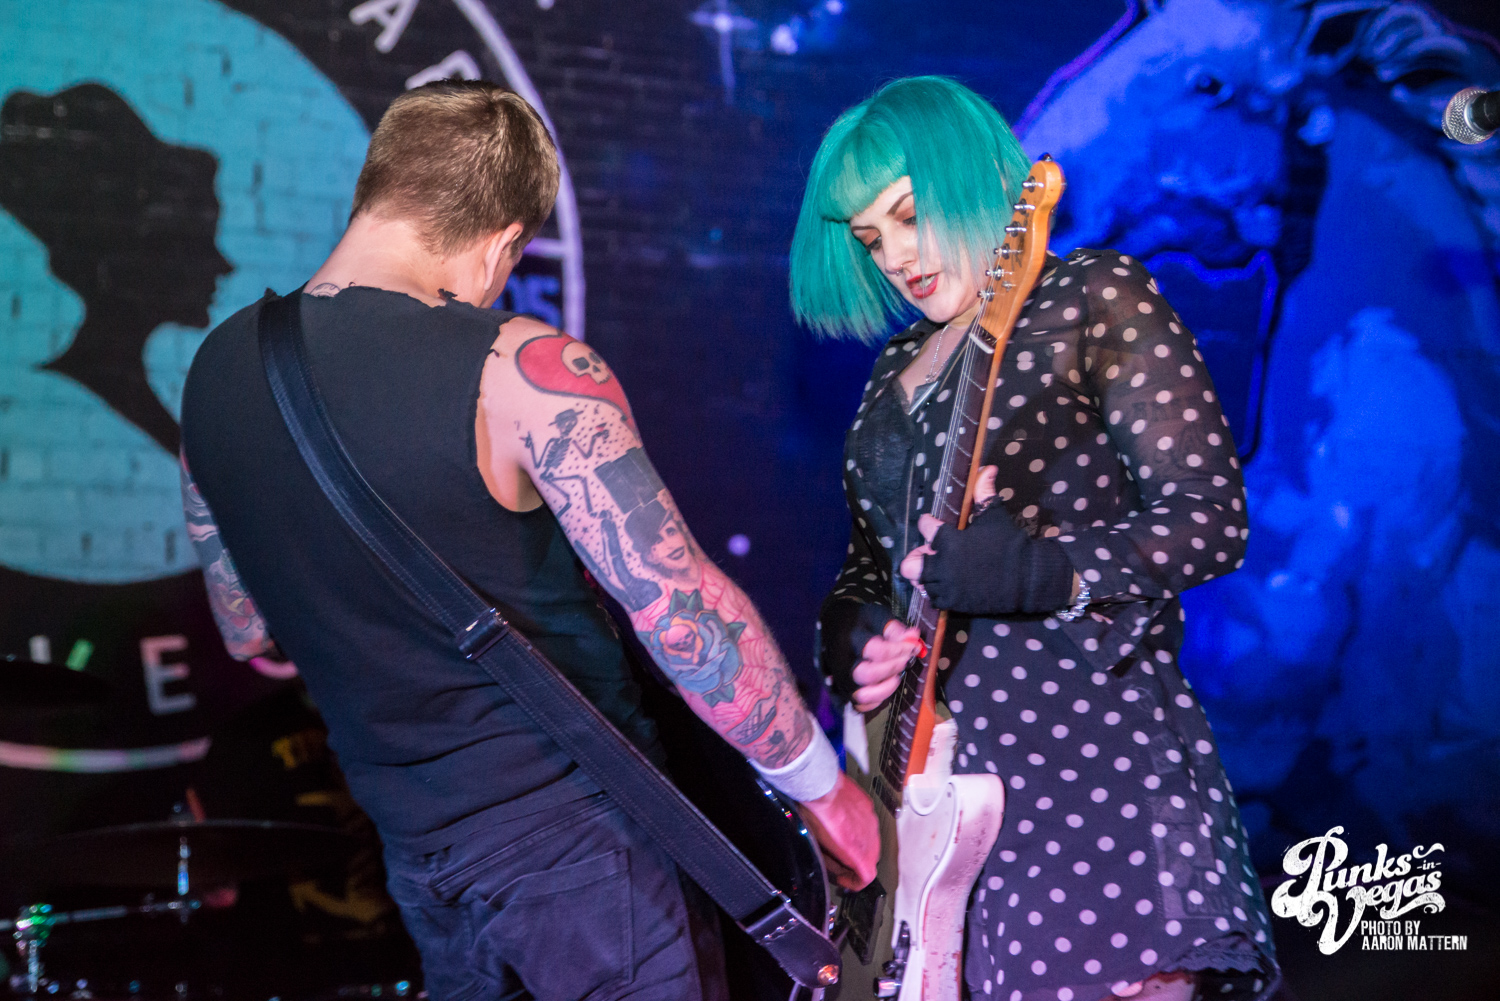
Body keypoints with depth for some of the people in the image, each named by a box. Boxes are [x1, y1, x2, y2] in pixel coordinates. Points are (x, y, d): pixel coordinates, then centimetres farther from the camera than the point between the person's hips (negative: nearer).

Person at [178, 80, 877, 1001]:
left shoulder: (217, 367, 2)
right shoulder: (523, 371, -20)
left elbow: (248, 633, 14)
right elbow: (689, 620, -21)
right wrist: (823, 785, -7)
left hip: (414, 845, 7)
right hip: (574, 827, -7)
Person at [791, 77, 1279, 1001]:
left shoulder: (1093, 300, -2)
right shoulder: (898, 369, 19)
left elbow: (1210, 519, -9)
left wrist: (1041, 573, -22)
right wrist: (851, 639, 0)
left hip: (1086, 748, -6)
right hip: (929, 765, 7)